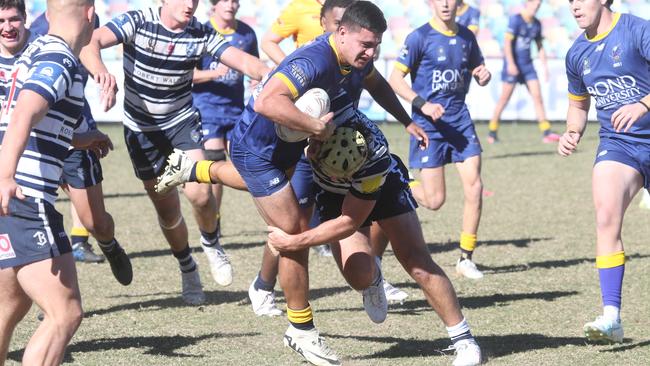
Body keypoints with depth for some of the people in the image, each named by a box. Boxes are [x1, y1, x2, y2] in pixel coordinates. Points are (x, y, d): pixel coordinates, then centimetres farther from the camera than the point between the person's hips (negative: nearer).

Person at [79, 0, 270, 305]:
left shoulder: (201, 34, -11)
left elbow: (244, 61, -21)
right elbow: (90, 42, -34)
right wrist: (101, 71, -56)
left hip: (182, 120, 1)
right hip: (141, 128, -1)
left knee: (199, 193, -22)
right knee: (167, 210, 5)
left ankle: (211, 245, 10)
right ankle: (187, 269, 32)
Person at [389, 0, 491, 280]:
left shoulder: (466, 37, 7)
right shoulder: (420, 37, -9)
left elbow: (478, 72, 20)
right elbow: (395, 79, -9)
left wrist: (483, 76, -5)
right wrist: (422, 104, -22)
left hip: (460, 120, 4)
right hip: (428, 124, -4)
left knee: (474, 188, -6)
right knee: (434, 200, -6)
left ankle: (466, 258, 6)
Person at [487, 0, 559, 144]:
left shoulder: (536, 24, 10)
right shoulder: (515, 20, -10)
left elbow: (539, 46, 19)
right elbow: (507, 42, -16)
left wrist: (545, 65, 12)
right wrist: (510, 63, -23)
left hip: (527, 64, 6)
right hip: (513, 64, -6)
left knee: (537, 96, -3)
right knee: (505, 98, -3)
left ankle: (546, 133, -5)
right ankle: (492, 132, 8)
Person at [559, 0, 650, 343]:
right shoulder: (577, 54, 8)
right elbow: (578, 103, 23)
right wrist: (573, 133, 4)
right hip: (617, 144, 3)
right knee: (606, 218, -19)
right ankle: (611, 315, -22)